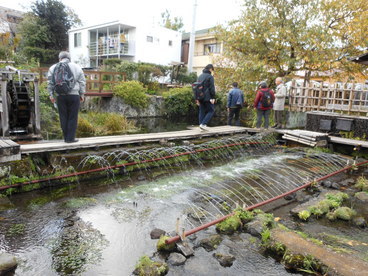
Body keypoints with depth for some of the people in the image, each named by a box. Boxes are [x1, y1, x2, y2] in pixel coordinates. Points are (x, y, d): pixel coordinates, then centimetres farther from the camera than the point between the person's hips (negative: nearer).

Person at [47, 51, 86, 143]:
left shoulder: (53, 68, 10)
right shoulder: (76, 67, 7)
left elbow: (50, 82, 8)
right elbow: (82, 82, 5)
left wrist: (51, 95, 13)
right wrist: (82, 94, 9)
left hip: (60, 96, 2)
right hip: (74, 95, -2)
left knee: (63, 117, 8)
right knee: (73, 117, 2)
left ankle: (66, 138, 12)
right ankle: (71, 138, 2)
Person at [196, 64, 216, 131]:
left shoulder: (200, 76, 16)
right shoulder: (210, 76, -7)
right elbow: (212, 88, -13)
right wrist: (213, 98, -11)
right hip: (207, 97, -7)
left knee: (202, 111, 11)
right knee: (211, 111, 1)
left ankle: (201, 124, 9)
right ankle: (203, 124, -9)